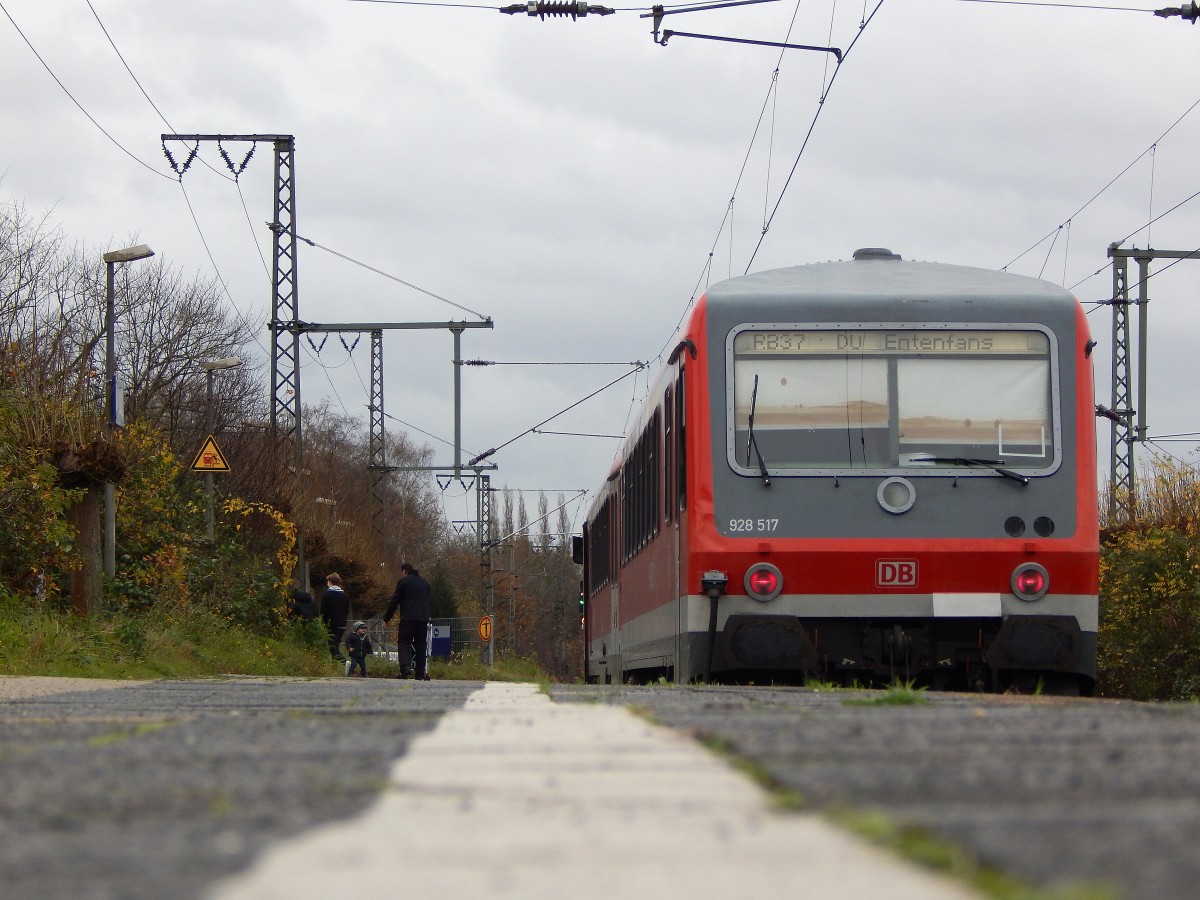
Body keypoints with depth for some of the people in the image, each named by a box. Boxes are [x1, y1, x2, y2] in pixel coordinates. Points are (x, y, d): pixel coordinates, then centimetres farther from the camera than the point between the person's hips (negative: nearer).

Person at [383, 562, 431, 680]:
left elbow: (395, 601, -1)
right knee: (420, 645, 9)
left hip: (408, 618, -5)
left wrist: (387, 618, 6)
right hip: (423, 618, 5)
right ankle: (420, 673, 5)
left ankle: (405, 667, -24)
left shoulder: (403, 582, -1)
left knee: (403, 642, -2)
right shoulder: (424, 583, 18)